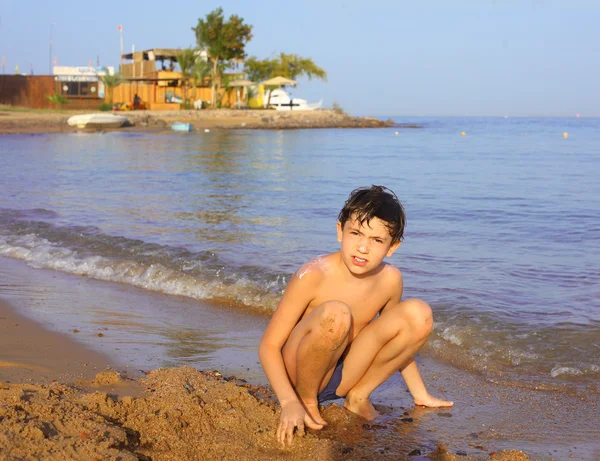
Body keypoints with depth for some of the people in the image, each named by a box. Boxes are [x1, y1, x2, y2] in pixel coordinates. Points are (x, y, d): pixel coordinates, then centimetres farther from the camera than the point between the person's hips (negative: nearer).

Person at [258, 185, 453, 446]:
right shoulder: (313, 276, -22)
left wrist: (421, 395, 16)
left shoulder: (390, 280, -7)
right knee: (335, 313, -36)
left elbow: (397, 340, 13)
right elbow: (269, 346, -19)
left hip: (344, 375, 5)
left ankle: (358, 396, 1)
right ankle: (306, 400, -11)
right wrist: (289, 402, -32)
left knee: (419, 314, -11)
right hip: (298, 373, -5)